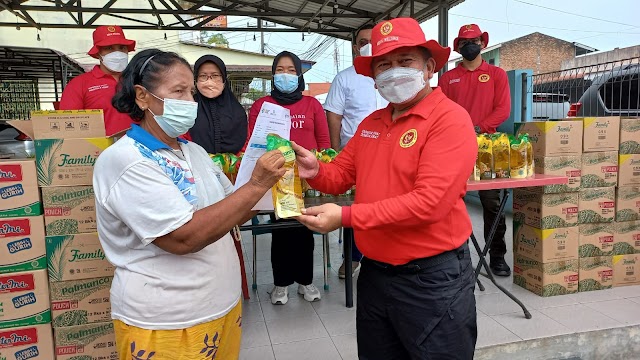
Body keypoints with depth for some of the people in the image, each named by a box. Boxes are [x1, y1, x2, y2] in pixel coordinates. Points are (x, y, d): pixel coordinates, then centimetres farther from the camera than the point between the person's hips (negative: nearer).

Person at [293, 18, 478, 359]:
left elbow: (430, 202, -25)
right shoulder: (370, 124, 7)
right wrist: (316, 171, -12)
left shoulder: (450, 119, -16)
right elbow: (341, 174, 11)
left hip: (432, 279, -6)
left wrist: (346, 216, -25)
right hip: (374, 272, 7)